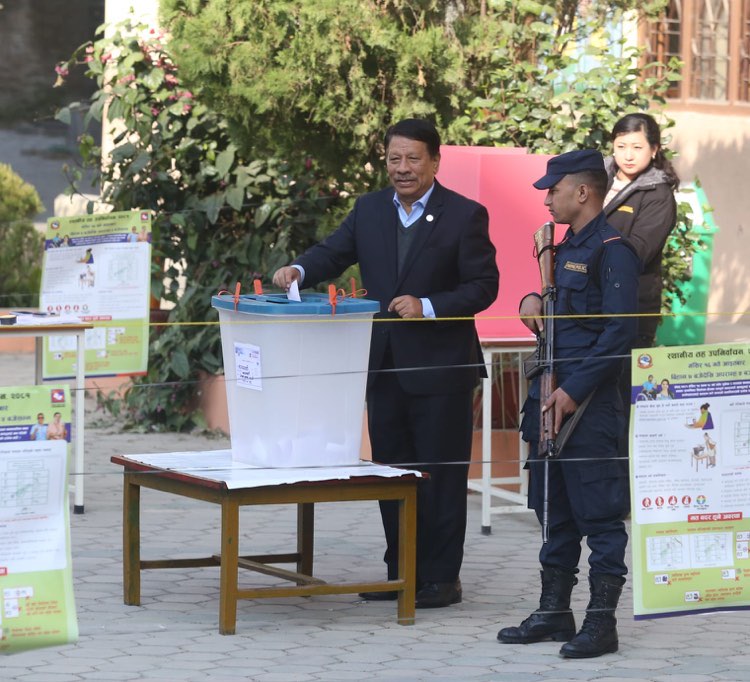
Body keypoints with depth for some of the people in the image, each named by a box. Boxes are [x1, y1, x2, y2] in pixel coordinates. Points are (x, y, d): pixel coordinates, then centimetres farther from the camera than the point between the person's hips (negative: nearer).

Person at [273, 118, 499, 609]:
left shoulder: (465, 215, -6)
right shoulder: (369, 210, 9)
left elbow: (483, 286, -8)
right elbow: (335, 253, 3)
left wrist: (428, 306, -20)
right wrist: (300, 270, -18)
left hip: (440, 367, -5)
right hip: (384, 364, 5)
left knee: (440, 473, 1)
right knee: (392, 471, 12)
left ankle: (441, 577, 7)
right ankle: (401, 571, 22)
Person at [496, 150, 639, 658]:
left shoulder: (612, 250, -12)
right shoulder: (566, 248, 17)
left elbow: (620, 331, -18)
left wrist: (574, 391, -20)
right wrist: (533, 301, 6)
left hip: (589, 406, -10)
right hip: (551, 400, 10)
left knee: (599, 516, -4)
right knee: (555, 514, 15)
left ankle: (602, 624, -1)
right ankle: (554, 613, 23)